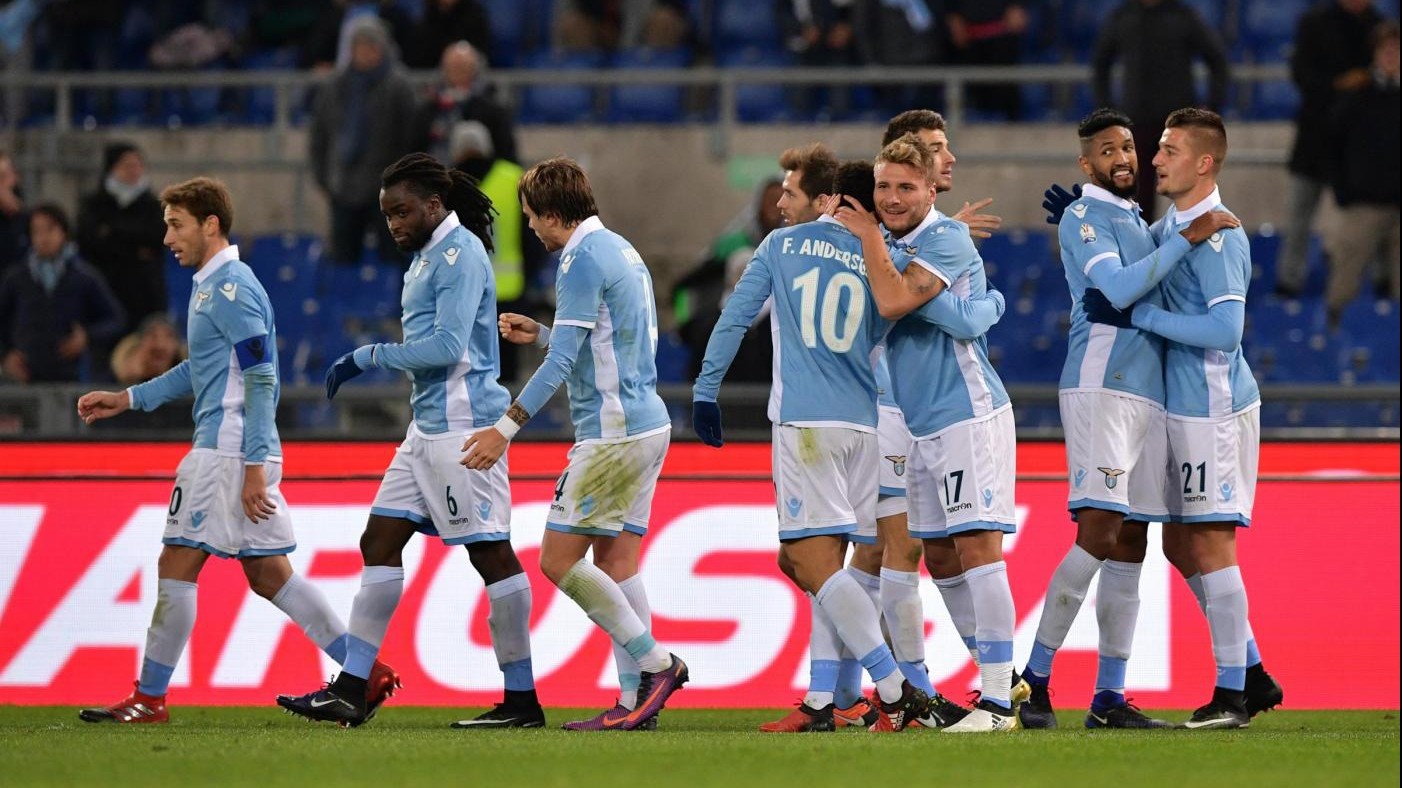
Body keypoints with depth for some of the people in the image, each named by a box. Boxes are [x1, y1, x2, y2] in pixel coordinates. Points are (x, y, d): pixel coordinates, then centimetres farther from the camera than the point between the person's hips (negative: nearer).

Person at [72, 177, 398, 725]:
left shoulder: (230, 288, -12)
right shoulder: (210, 284, 18)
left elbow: (260, 380, -17)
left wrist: (254, 464, -21)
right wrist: (127, 399, 27)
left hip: (228, 452, -10)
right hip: (243, 453, 10)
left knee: (176, 566, -4)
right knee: (269, 574, 10)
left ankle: (149, 699, 1)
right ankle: (366, 673, 8)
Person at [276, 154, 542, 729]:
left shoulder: (460, 253, -12)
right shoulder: (427, 256, 18)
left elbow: (448, 346, -20)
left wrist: (369, 357, -13)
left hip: (461, 424, -11)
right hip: (429, 426, 11)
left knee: (491, 553, -6)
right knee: (380, 541, 6)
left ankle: (521, 700, -3)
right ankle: (351, 692, 6)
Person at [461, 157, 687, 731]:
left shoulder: (583, 259, -13)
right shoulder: (619, 250, 17)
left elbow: (563, 360, -19)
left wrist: (508, 427, -19)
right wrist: (538, 334, 29)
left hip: (613, 431, -10)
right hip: (648, 424, 10)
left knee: (559, 559, -7)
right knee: (615, 561, 8)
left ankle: (656, 663, -6)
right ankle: (634, 701, 4)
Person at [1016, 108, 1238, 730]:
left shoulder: (1139, 223, 23)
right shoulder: (1084, 219, -5)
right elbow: (1119, 287, -20)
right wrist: (1188, 237, -19)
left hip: (1148, 393, 9)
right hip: (1101, 388, -9)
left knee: (1130, 548, 5)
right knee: (1098, 535, -17)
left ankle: (1109, 697, 5)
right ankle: (1035, 680, -14)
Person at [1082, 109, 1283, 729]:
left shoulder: (1218, 236, -17)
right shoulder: (1169, 225, 12)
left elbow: (1225, 331, -24)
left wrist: (1138, 315, -21)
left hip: (1214, 408, -10)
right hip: (1183, 408, 10)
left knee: (1209, 544, -6)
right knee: (1180, 544, 13)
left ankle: (1232, 693, 0)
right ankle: (1253, 675, 21)